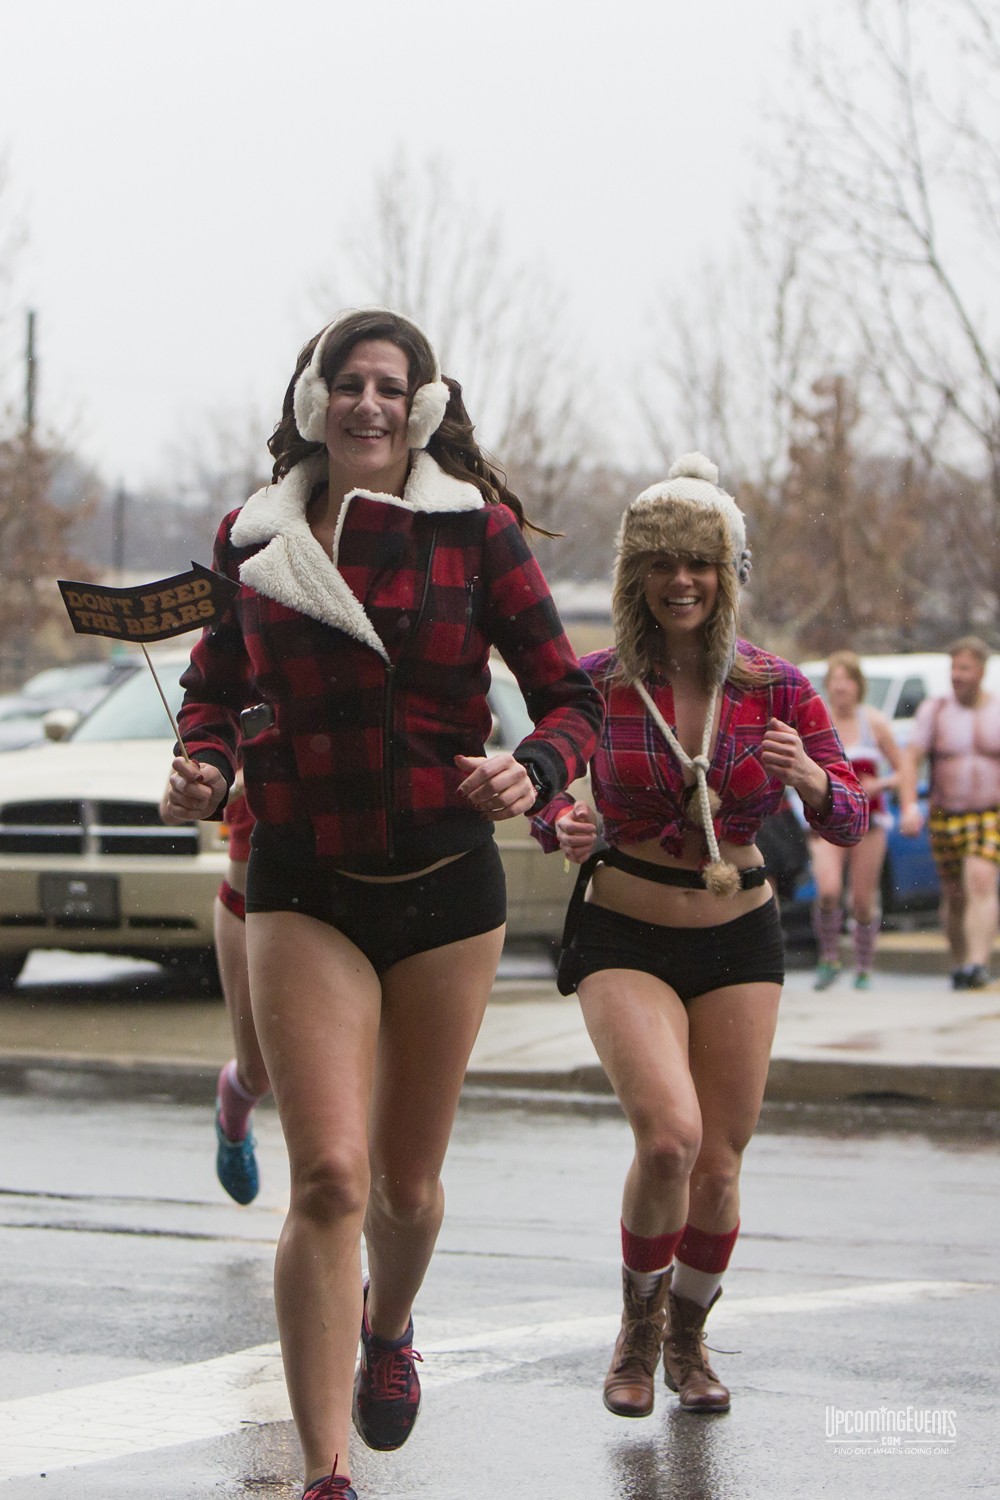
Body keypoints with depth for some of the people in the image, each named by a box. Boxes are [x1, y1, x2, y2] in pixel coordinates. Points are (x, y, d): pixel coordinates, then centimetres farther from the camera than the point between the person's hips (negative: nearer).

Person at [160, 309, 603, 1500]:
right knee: (329, 1177, -15)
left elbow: (573, 699, -3)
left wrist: (531, 771, -24)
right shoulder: (253, 537, 1)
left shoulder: (475, 530, -4)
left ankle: (390, 1325, 49)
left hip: (446, 882, 1)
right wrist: (202, 765, -4)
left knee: (407, 1181, 13)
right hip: (302, 884, 0)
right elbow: (216, 682, 17)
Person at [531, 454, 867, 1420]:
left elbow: (852, 821, -4)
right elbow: (547, 790, 4)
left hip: (740, 940, 2)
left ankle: (688, 1340, 34)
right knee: (668, 1135, -22)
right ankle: (637, 1326, 6)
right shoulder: (596, 685, -9)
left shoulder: (775, 688, -6)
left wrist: (810, 779, -26)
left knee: (718, 1168, 5)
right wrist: (562, 827, -20)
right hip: (624, 937, -2)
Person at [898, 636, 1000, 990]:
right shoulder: (934, 710, 1)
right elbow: (910, 759, -5)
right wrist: (908, 807, -19)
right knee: (954, 896, 8)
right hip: (945, 818, 2)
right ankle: (959, 964, 27)